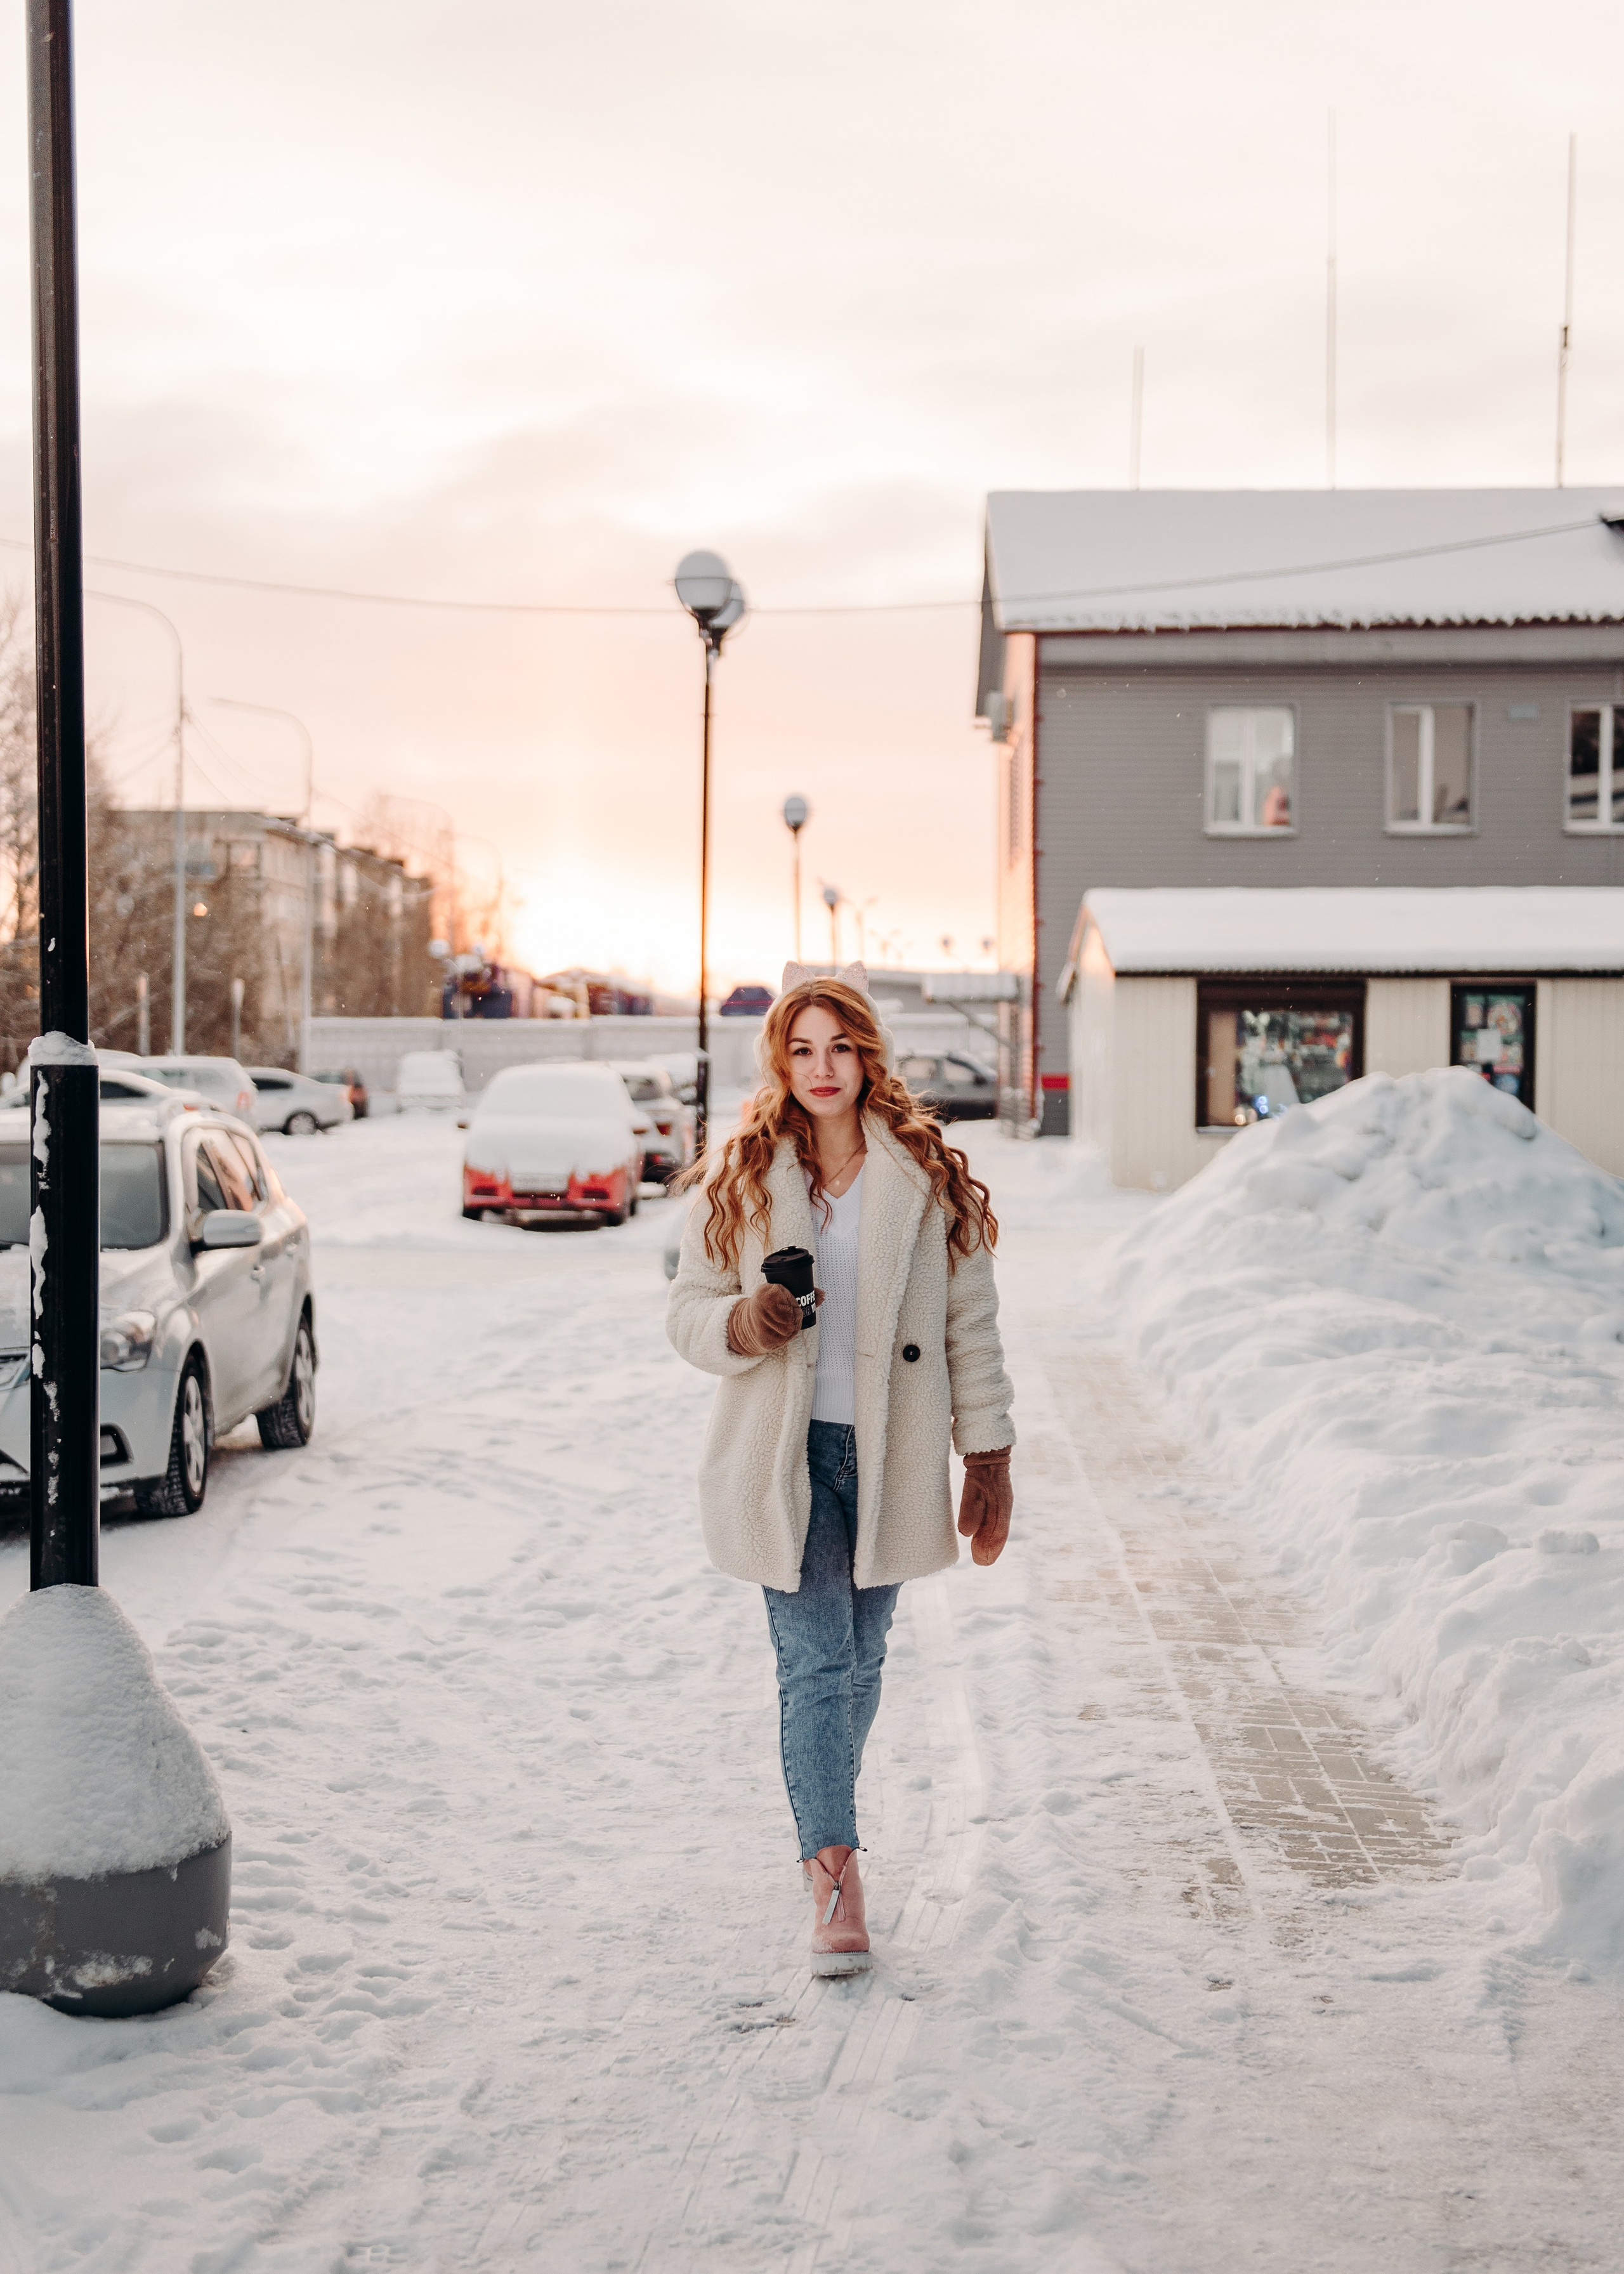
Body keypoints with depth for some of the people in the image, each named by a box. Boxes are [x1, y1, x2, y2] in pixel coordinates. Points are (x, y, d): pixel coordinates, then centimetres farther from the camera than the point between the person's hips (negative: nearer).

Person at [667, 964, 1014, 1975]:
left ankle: (828, 1823, 36)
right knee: (816, 1663, -9)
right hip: (785, 1455, -1)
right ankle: (836, 1878, -8)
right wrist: (742, 1324, -18)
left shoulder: (929, 1176, 0)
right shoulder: (739, 1178, 1)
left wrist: (990, 1457, 3)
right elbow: (688, 1308, 6)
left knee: (861, 1660, 13)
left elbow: (970, 1323, 4)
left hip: (888, 1455, 1)